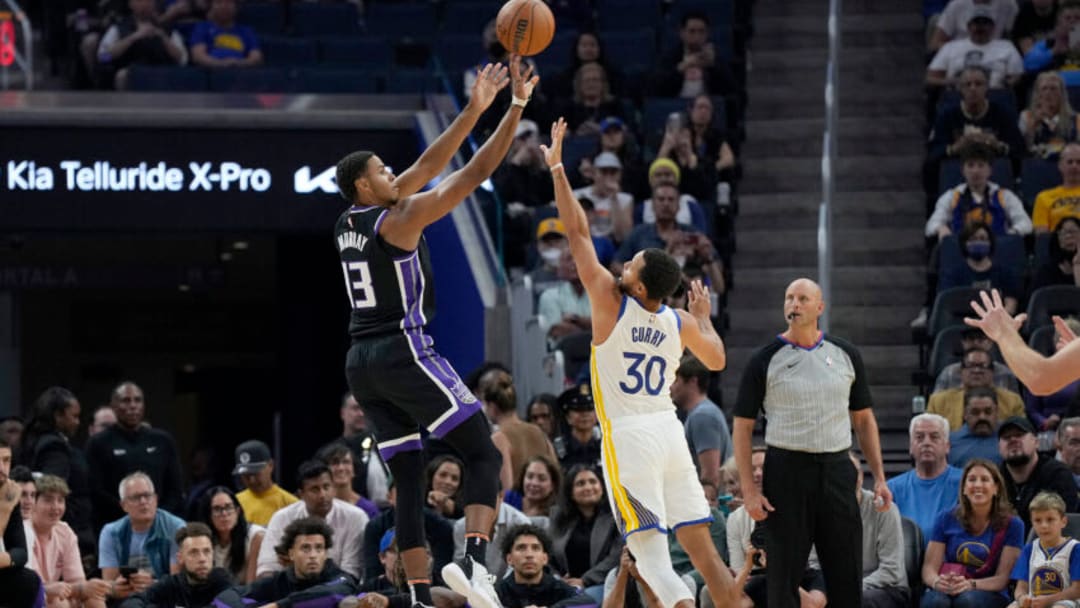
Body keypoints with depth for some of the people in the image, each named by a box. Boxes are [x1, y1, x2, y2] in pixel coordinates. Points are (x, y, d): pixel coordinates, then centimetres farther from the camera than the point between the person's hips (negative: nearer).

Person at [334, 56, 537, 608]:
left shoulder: (350, 222, 12)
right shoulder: (397, 221, -10)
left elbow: (427, 168, 17)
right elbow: (475, 173, -12)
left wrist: (474, 110, 16)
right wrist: (516, 109, -7)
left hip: (362, 364, 8)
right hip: (404, 353, -8)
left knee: (409, 481, 9)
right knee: (484, 454, -3)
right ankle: (474, 563, -23)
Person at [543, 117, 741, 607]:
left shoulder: (611, 303, -8)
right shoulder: (681, 323, 3)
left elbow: (578, 233, -4)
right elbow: (717, 361, 22)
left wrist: (557, 168, 2)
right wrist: (704, 316, 36)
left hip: (628, 437, -5)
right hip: (669, 432, 5)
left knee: (650, 550, -10)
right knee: (702, 548, 7)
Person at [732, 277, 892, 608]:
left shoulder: (845, 355, 8)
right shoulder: (765, 360, -1)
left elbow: (864, 420, 14)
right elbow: (742, 426, -1)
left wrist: (879, 476, 6)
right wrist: (749, 490, -9)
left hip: (836, 469, 3)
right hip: (786, 470, -3)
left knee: (846, 577, 4)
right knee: (783, 574, -1)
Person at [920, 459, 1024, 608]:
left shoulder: (1011, 525, 3)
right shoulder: (946, 519, 10)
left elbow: (1003, 578, -3)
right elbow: (929, 567, 5)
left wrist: (970, 585, -25)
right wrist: (937, 582, -22)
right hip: (948, 591, 1)